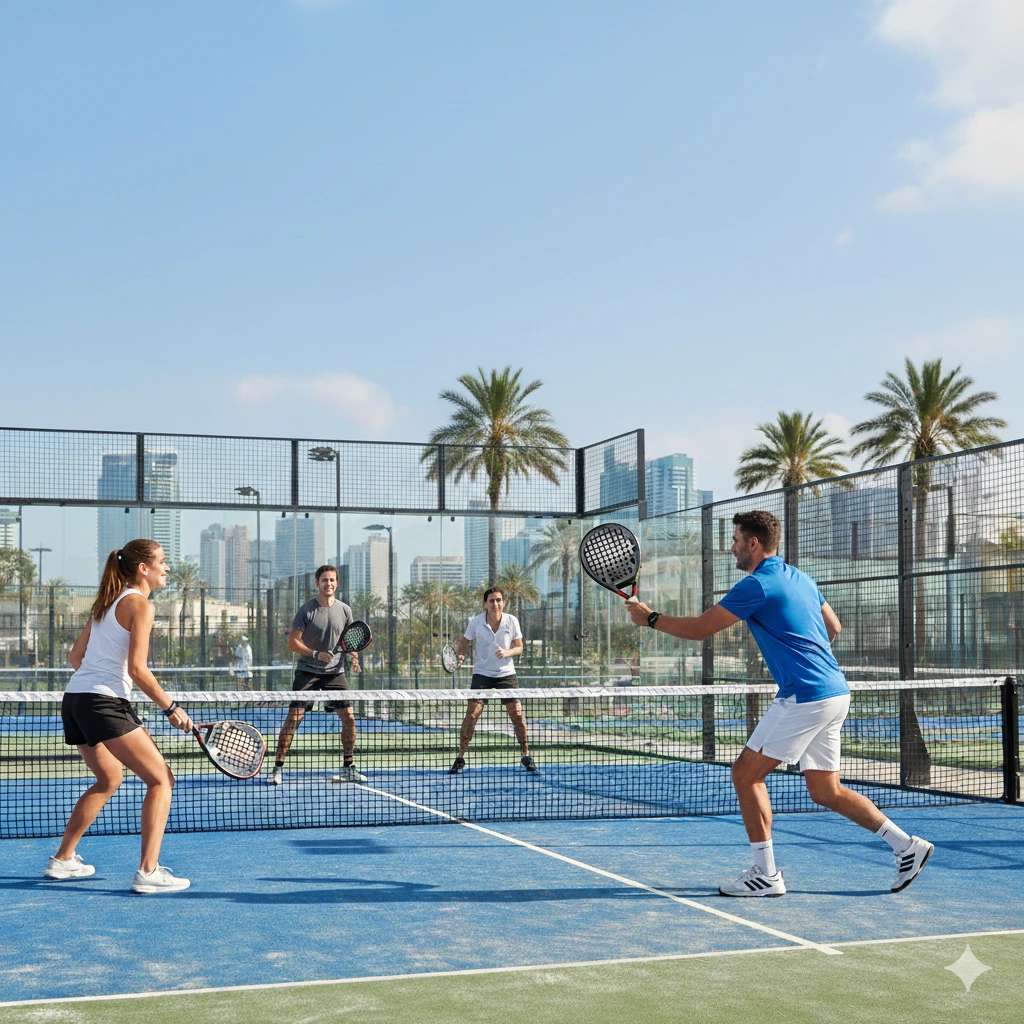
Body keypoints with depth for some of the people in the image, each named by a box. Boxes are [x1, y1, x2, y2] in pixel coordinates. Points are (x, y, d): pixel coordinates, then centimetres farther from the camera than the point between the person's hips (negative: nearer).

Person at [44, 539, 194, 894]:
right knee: (161, 779, -6)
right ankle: (148, 871, -14)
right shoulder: (139, 604, -7)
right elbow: (137, 669, -14)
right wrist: (171, 708, -9)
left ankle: (62, 860, 32)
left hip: (74, 700, 10)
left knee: (109, 778, 28)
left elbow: (76, 656, 22)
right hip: (104, 703, -9)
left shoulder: (106, 602, 19)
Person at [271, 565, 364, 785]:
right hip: (307, 671, -3)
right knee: (293, 717, -10)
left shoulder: (344, 610, 4)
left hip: (335, 672, 3)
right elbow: (292, 642, -9)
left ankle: (349, 767, 14)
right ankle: (278, 768, -1)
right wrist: (316, 654, -21)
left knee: (348, 717, -1)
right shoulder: (306, 610, -8)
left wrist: (353, 655, -6)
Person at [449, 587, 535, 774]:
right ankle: (460, 758, 1)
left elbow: (519, 647, 1)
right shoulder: (476, 622, -8)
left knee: (517, 714, -4)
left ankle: (526, 756, 13)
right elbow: (464, 643, 5)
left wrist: (507, 652, -19)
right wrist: (459, 657, -15)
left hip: (506, 674, 1)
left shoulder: (512, 621, -6)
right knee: (472, 714, -10)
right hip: (482, 673, -1)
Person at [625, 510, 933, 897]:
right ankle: (907, 845, 12)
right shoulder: (799, 578, 17)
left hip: (805, 698, -9)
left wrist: (651, 618, 4)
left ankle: (766, 875, 2)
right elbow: (833, 627, 28)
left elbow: (700, 629, -9)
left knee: (746, 774, -1)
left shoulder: (757, 585, -11)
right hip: (834, 693, 9)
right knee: (825, 790, 14)